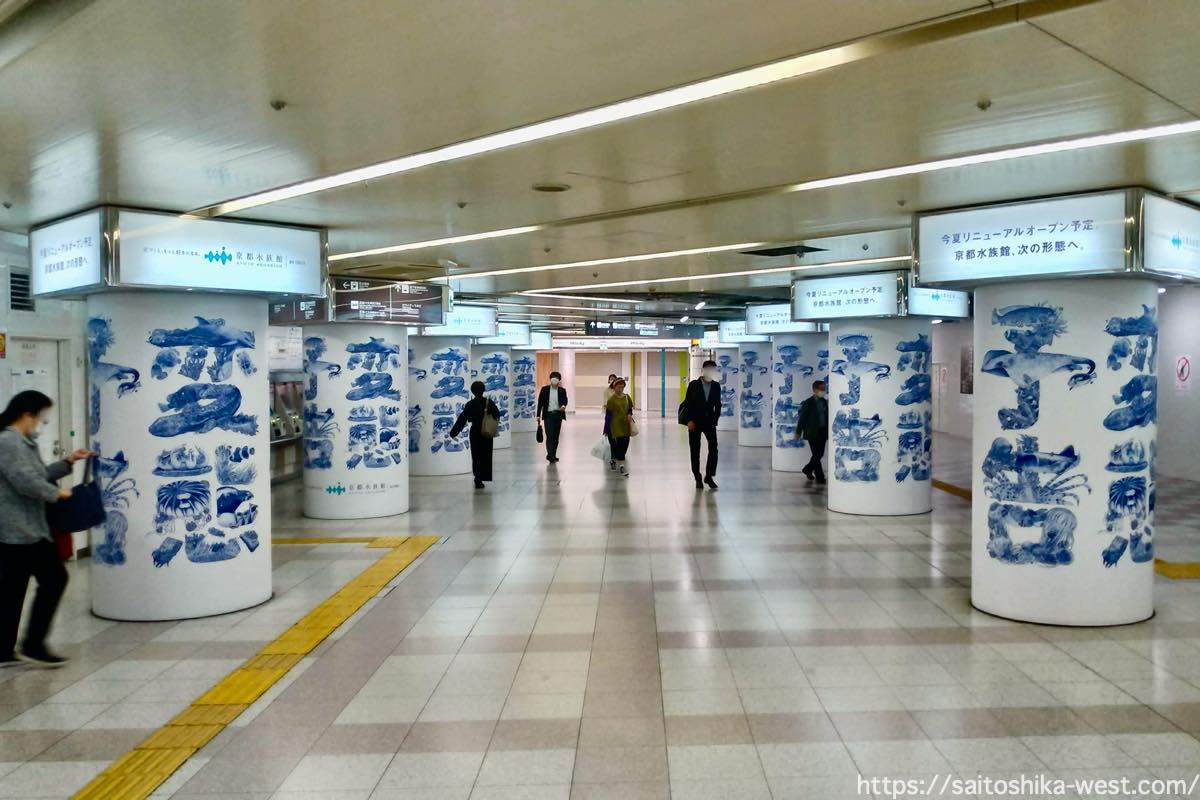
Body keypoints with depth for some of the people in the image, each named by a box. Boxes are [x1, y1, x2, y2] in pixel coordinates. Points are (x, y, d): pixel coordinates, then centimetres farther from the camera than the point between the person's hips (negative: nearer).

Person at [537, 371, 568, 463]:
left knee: (556, 436, 7)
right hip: (548, 415, -2)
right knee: (550, 435, -11)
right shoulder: (544, 390, 5)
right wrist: (538, 415, 0)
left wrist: (563, 406, -31)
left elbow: (565, 400, -7)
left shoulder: (562, 391, 7)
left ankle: (553, 455, 16)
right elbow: (540, 402, 5)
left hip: (558, 415, 2)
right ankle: (550, 455, -13)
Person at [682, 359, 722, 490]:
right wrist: (689, 420, -11)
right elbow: (687, 404, -4)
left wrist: (715, 420, 1)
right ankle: (698, 478, 11)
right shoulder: (693, 385, -4)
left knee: (713, 448, -9)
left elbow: (718, 405, 9)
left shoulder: (716, 386, 3)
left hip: (709, 422, 2)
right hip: (694, 422, -2)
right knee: (695, 451, 2)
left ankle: (709, 476, 3)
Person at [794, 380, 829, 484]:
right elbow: (802, 418, -6)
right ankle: (820, 477, 5)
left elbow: (827, 417, 10)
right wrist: (798, 432, -4)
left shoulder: (824, 402, 8)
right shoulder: (807, 403, -8)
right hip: (812, 433, -6)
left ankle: (807, 470, 30)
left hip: (822, 433, 6)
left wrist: (829, 431, 6)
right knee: (816, 455, -3)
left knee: (820, 454, 10)